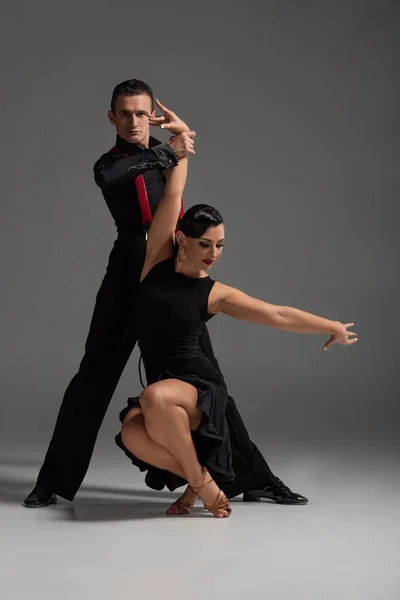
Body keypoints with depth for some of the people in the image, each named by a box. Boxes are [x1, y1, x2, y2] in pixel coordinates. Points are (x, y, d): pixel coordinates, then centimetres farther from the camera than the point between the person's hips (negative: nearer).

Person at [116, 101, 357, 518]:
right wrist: (180, 138, 2)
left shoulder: (214, 294, -3)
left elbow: (278, 316, 4)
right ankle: (198, 481, -3)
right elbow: (172, 195, -1)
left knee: (155, 398, -40)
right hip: (162, 387, 3)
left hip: (201, 387, -3)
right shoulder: (158, 260, 1)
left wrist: (332, 327, 9)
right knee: (132, 434, -32)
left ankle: (201, 479, -16)